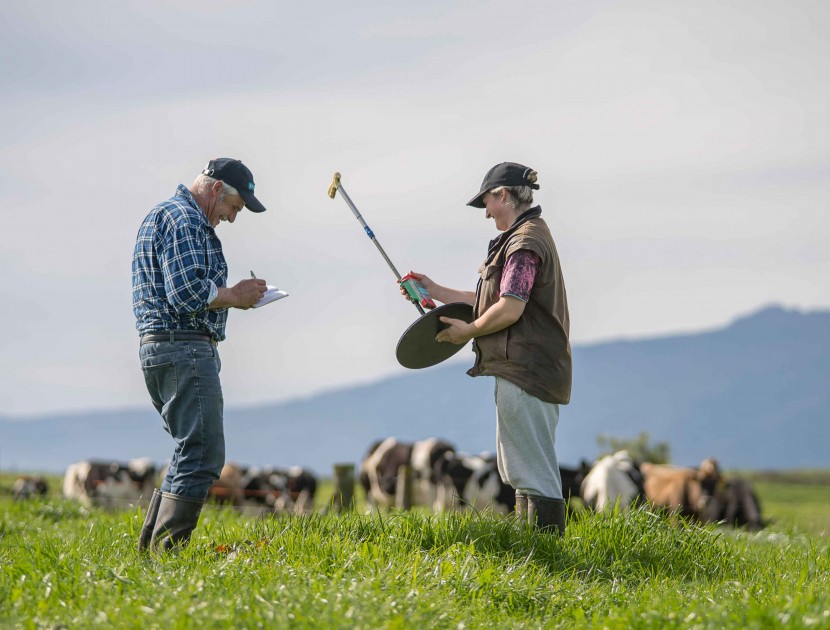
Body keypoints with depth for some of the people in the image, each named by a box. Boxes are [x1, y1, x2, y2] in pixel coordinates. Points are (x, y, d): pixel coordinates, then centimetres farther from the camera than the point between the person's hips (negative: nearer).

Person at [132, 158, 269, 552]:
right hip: (186, 349, -11)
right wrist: (235, 296, -7)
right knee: (202, 455, -11)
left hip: (157, 347, 11)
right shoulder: (184, 220, -11)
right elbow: (187, 294, -22)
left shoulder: (163, 215, 24)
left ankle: (151, 546, 15)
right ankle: (167, 550, -15)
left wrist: (230, 295, 13)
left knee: (192, 453, 15)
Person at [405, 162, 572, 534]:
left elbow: (510, 308, -22)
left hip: (524, 372, -11)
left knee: (534, 472, -9)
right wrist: (436, 291, 23)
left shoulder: (525, 242, -14)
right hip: (529, 372, 11)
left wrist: (469, 330, -6)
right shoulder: (526, 237, 20)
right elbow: (492, 301, 23)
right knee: (522, 470, 16)